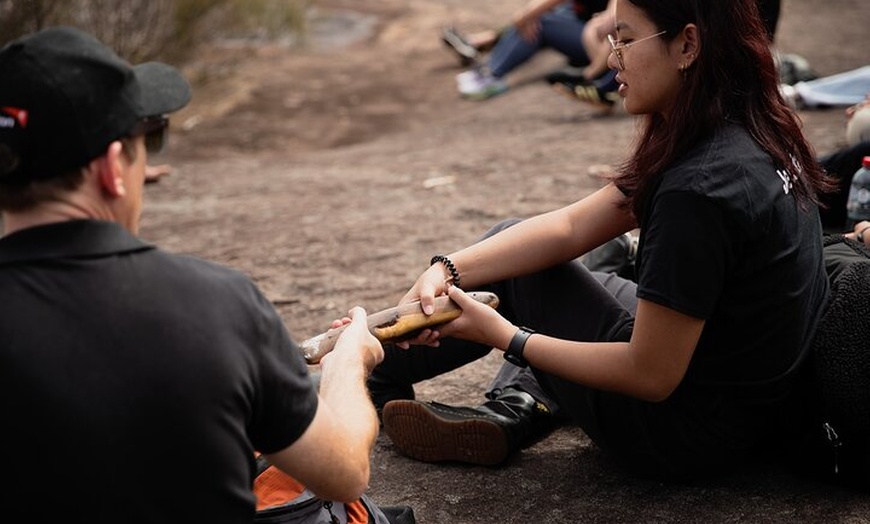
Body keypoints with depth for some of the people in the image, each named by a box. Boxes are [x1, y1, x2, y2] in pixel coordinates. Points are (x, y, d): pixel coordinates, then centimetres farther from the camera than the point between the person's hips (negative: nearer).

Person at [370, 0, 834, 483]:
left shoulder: (697, 192, -31)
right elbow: (572, 226, -1)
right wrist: (448, 269, -9)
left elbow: (650, 376, -24)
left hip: (692, 437, -9)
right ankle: (511, 411, 4)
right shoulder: (752, 135, -1)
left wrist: (504, 337, -14)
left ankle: (375, 375, 27)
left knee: (513, 274, 6)